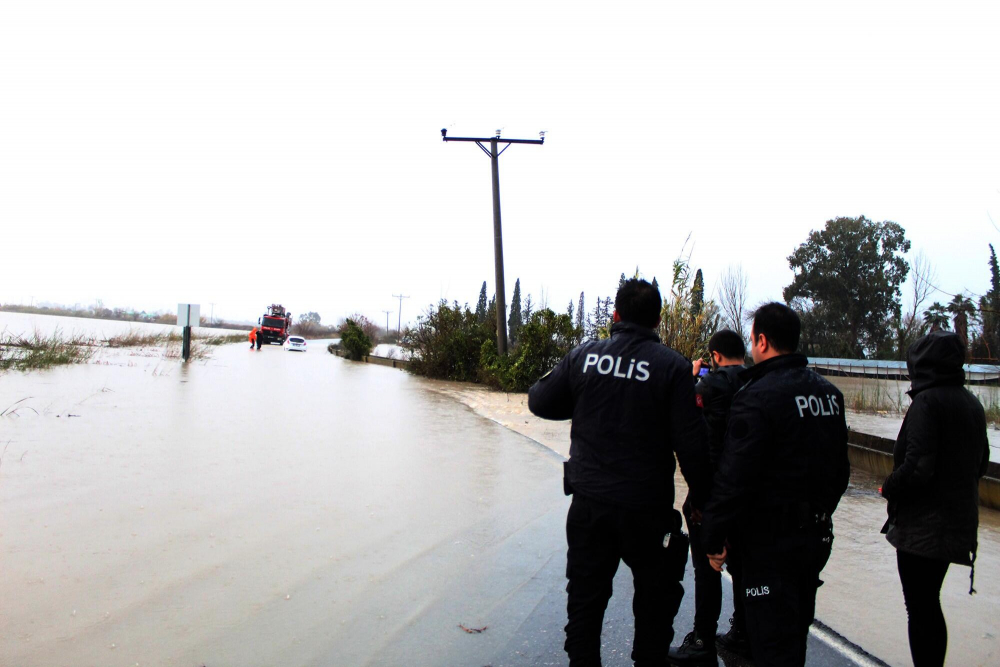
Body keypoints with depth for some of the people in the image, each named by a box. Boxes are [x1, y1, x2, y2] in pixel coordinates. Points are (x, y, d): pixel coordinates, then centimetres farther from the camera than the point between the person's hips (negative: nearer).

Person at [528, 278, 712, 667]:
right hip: (648, 508, -2)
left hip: (589, 503, 2)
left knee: (584, 596, 16)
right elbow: (692, 444, -12)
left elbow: (540, 402, 7)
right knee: (655, 599, 17)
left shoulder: (584, 356, -3)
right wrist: (701, 499, 0)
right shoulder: (672, 366, -10)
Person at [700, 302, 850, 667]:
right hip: (818, 536, 8)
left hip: (770, 539, -8)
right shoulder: (829, 393, 7)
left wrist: (713, 537, -13)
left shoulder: (756, 397, -20)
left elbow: (734, 479, -22)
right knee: (796, 632, 22)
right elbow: (840, 469, 16)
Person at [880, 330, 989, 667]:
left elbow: (917, 466, -24)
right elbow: (980, 462, 16)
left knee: (919, 609, 2)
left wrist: (889, 488, -8)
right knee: (930, 605, 20)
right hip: (960, 522, 9)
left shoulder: (927, 401, -19)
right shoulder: (971, 403, 9)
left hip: (923, 525, -9)